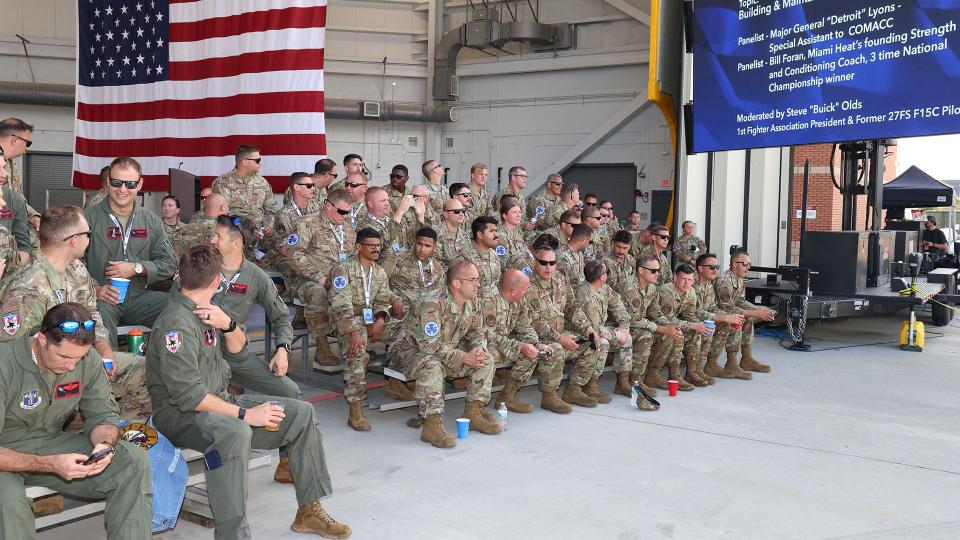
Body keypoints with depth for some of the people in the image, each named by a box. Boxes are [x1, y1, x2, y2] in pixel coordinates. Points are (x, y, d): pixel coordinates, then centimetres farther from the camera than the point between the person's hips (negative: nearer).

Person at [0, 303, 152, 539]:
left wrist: (105, 444, -22)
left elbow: (103, 416, 1)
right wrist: (51, 464, -35)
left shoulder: (88, 361, -9)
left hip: (53, 442, 5)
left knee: (135, 461, -15)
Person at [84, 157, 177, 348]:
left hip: (138, 297, 4)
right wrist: (95, 289, -22)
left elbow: (169, 264, 8)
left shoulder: (152, 221, 13)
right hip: (101, 297, -3)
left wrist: (137, 268, -8)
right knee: (101, 311, -38)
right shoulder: (89, 217, 1)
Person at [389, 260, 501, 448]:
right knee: (432, 365, -40)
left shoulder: (473, 304, -3)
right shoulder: (432, 306, -29)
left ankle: (474, 413, -1)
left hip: (446, 353, 8)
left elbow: (476, 334, 7)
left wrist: (479, 350, -17)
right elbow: (431, 345, -34)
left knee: (486, 360, -7)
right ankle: (431, 425, -35)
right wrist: (464, 357, -31)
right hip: (408, 351, -8)